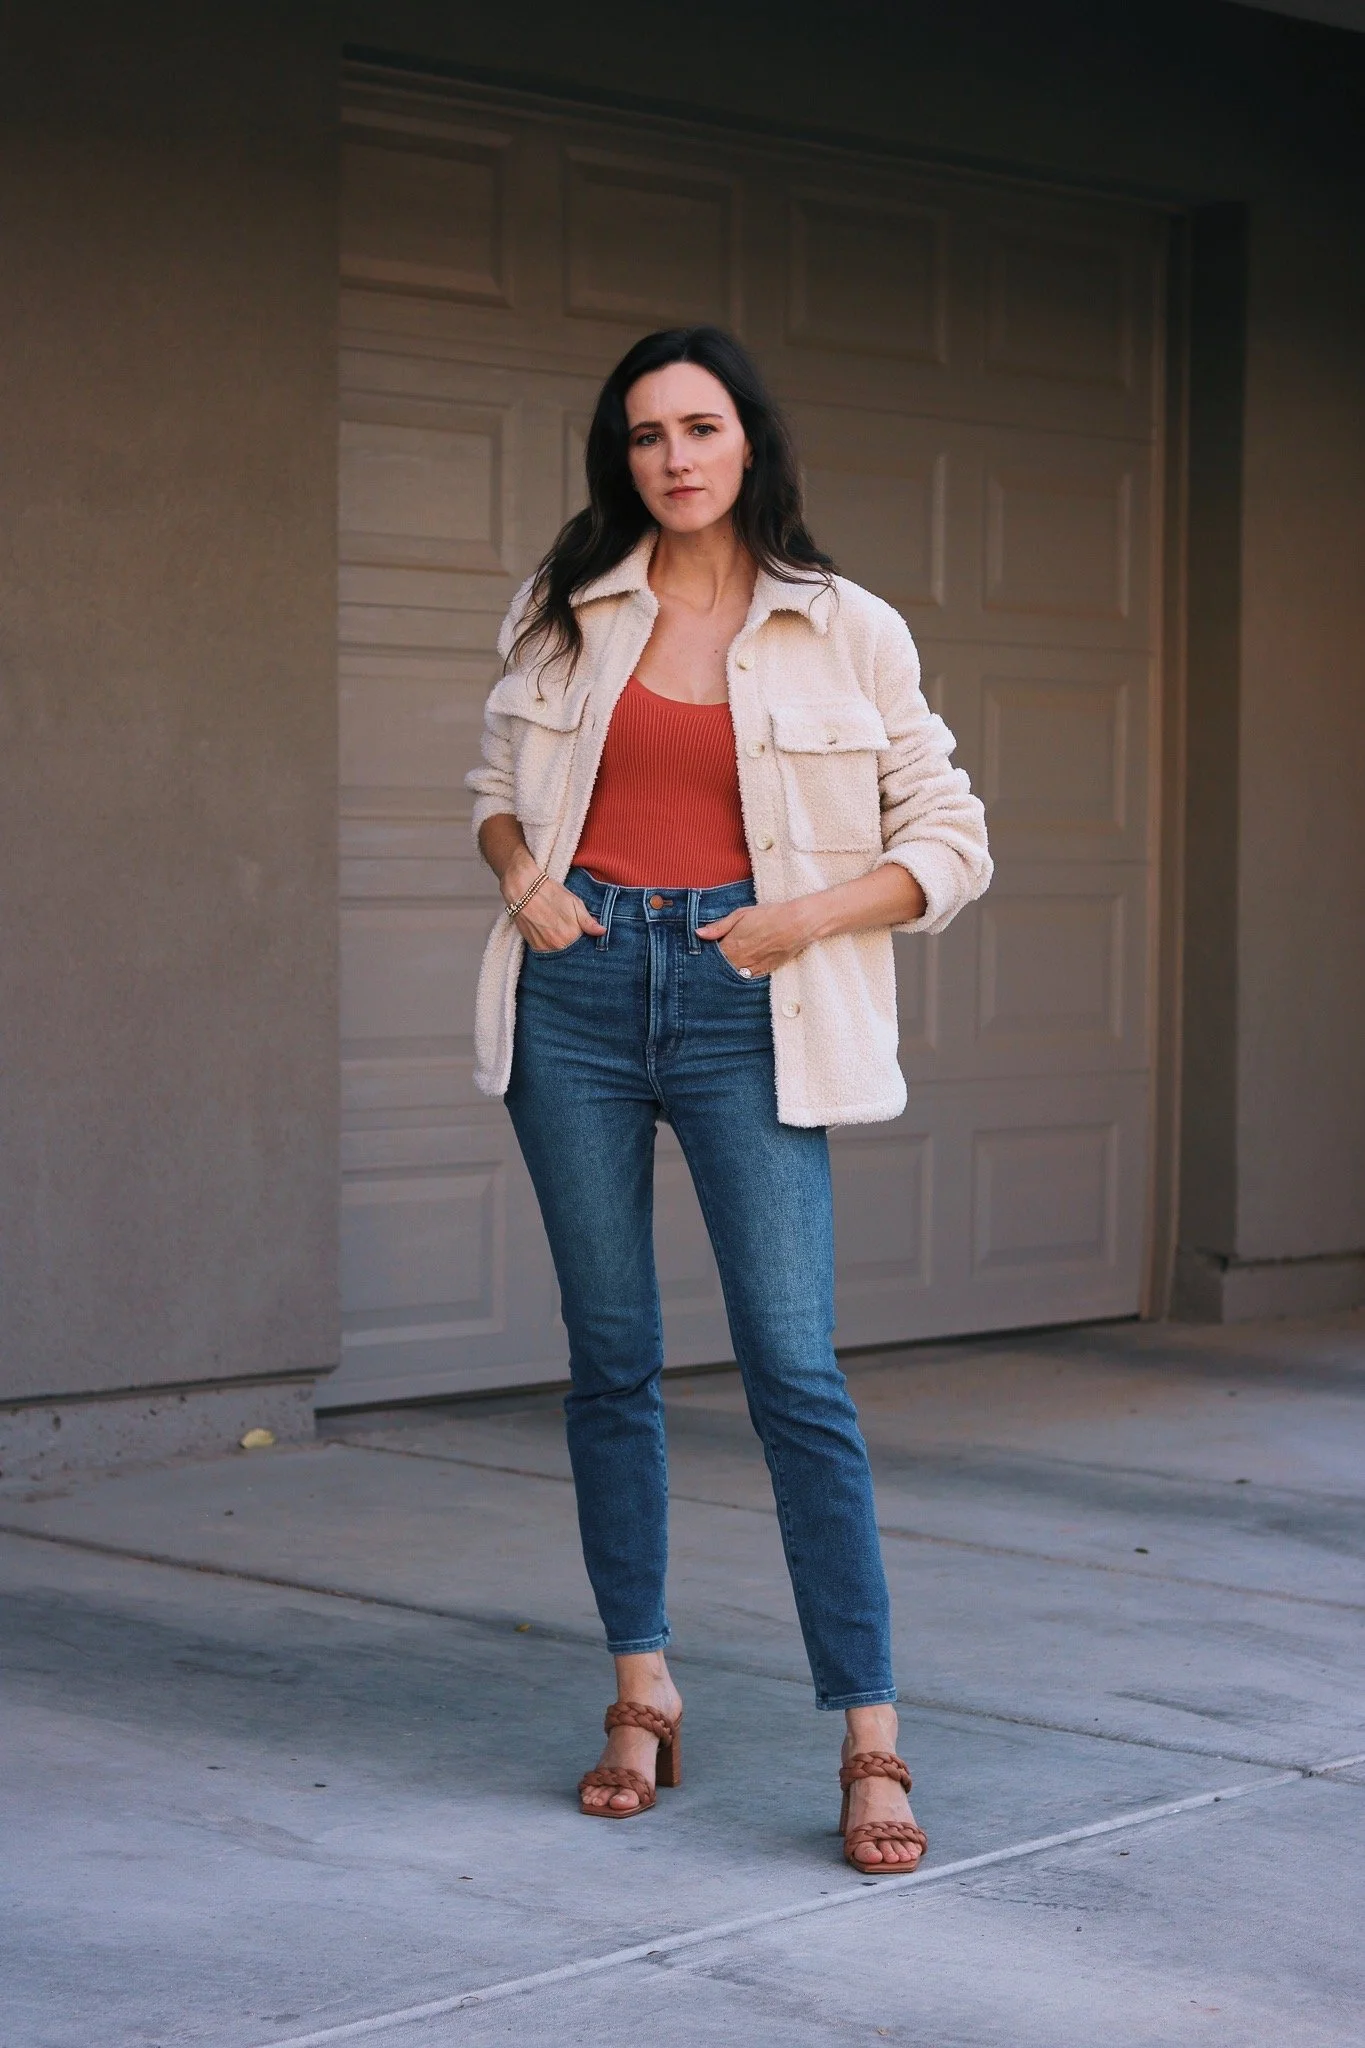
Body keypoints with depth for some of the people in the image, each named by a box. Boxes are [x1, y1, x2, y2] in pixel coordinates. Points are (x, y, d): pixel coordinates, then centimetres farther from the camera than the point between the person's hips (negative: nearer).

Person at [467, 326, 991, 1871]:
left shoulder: (847, 632, 2)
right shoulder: (565, 613, 9)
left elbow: (950, 841, 6)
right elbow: (498, 783, 21)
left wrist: (808, 915, -9)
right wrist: (522, 874, 0)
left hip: (744, 1004, -3)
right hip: (581, 988, 3)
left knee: (795, 1368, -9)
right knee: (610, 1358, 8)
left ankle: (871, 1746, -6)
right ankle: (642, 1695, 20)